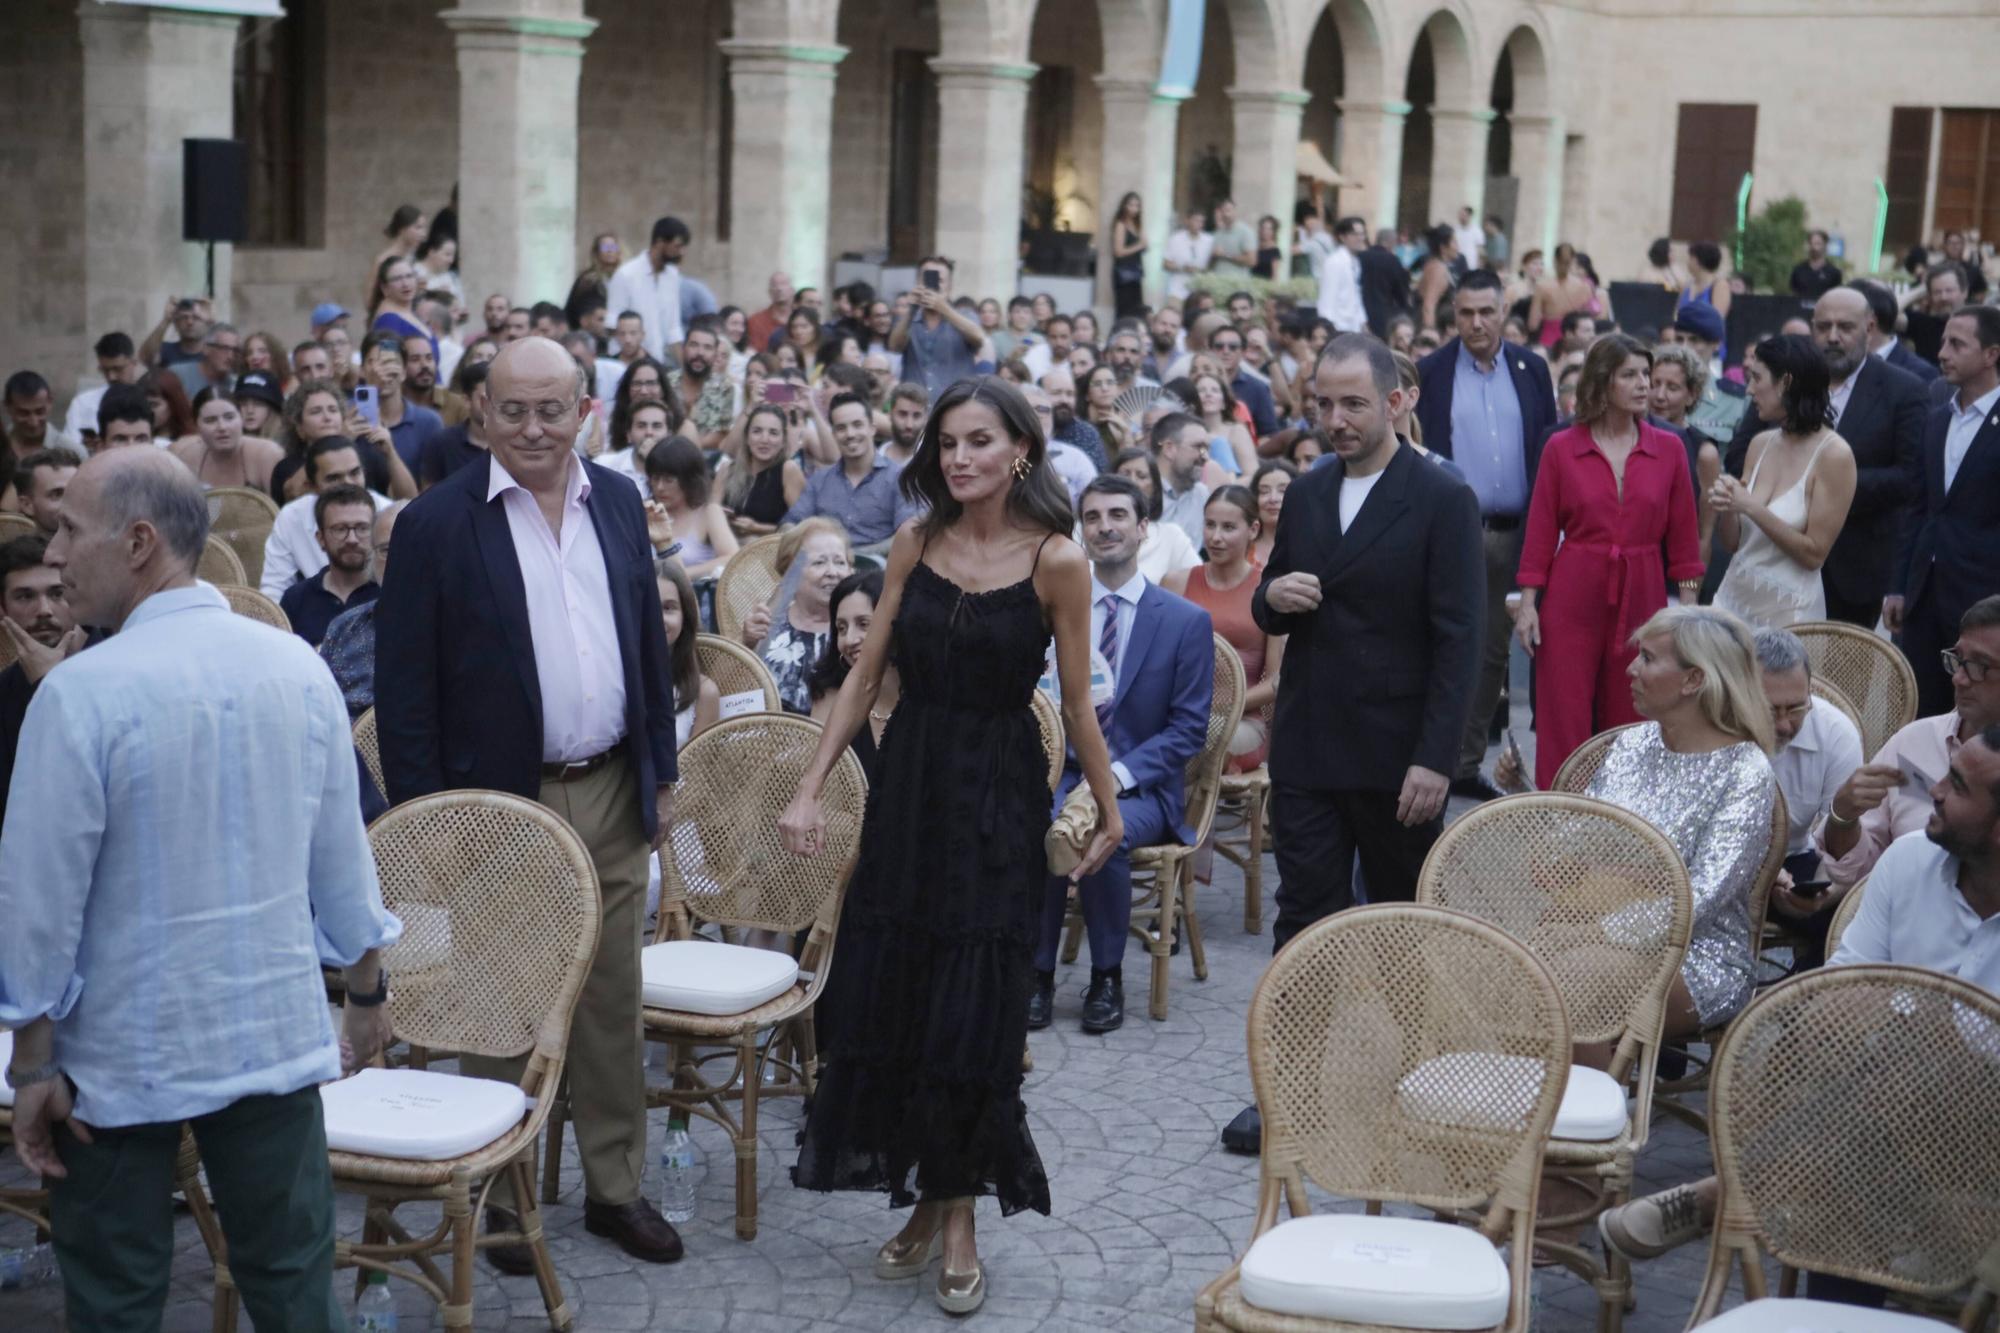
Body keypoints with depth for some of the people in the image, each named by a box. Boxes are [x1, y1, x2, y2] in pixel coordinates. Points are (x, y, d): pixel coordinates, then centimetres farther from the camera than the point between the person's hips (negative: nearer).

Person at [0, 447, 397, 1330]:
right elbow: (341, 855, 5)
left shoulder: (83, 691, -18)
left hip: (125, 1054, -4)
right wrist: (367, 992, 17)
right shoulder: (298, 667, -2)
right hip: (274, 1033, 4)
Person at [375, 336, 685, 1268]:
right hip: (499, 801, -4)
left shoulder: (618, 502, 5)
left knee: (613, 1003, 13)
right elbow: (403, 685, -8)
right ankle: (501, 1199, 22)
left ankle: (615, 1187, 26)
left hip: (613, 796, 4)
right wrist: (424, 817, -10)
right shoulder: (438, 521, -9)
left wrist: (661, 772, 10)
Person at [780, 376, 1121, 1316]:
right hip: (907, 780, 4)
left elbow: (1077, 704, -2)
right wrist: (809, 791, 0)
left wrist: (1110, 812, 3)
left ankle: (961, 1214, 16)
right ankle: (923, 1200, 23)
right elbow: (866, 674, 4)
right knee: (888, 994, 6)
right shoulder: (916, 542, 2)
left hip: (997, 796, -4)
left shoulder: (1054, 561, -9)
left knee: (974, 1010, 0)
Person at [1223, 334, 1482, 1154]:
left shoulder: (1441, 501, -8)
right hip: (1307, 749, 4)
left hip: (1395, 758, -4)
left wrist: (1434, 760, -18)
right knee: (1304, 915, 4)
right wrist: (1272, 597, -7)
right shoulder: (1305, 496, 10)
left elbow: (1458, 640, -12)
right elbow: (1270, 612, 19)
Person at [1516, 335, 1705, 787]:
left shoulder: (1669, 449, 3)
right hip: (1572, 599, -1)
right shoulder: (1560, 448, -1)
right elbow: (1541, 531, 1)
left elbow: (1683, 535, 6)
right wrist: (1528, 602, -3)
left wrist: (1688, 604, 3)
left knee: (1630, 724, 7)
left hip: (1642, 599, 1)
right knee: (1564, 723, -1)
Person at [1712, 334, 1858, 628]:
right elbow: (1731, 543, 10)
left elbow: (1814, 554, -14)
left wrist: (1750, 507, -19)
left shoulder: (1833, 454, -11)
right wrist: (1725, 508, -10)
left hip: (1788, 609, -5)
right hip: (1734, 597, 5)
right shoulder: (1761, 444, 6)